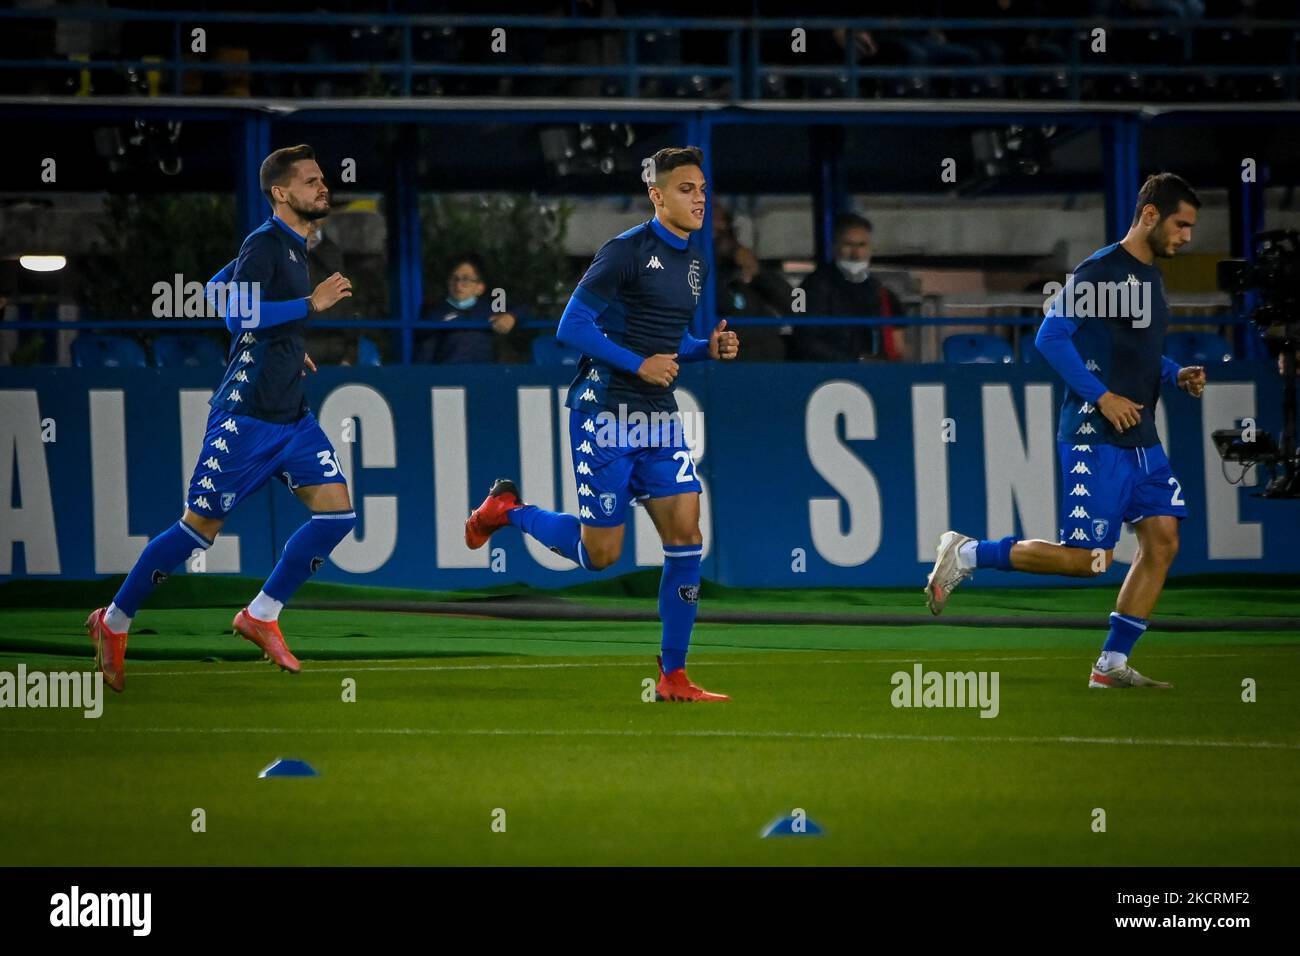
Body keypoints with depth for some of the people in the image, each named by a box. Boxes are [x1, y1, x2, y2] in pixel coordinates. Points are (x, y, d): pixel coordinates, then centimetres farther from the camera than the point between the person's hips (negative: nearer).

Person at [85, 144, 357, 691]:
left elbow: (219, 288, 27)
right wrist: (311, 303, -25)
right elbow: (238, 313, -27)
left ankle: (262, 616, 6)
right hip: (246, 415, -8)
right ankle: (114, 622, 12)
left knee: (336, 511, -5)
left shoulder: (294, 247, 14)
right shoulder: (263, 244, -13)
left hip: (290, 415, 8)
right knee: (201, 526, -3)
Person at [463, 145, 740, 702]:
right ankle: (508, 510, 27)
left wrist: (709, 348, 5)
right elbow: (572, 327, -15)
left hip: (658, 418, 7)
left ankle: (672, 676, 0)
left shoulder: (694, 263, 12)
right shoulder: (627, 252, -13)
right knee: (600, 554, -1)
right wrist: (640, 365, -19)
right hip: (605, 413, -7)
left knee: (686, 535, -6)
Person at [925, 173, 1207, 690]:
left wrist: (1176, 375, 10)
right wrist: (1102, 397, -20)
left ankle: (1112, 665, 5)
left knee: (1162, 541, 0)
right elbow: (1050, 336, -17)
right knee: (1087, 559, -10)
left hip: (1141, 440, 9)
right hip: (1096, 437, -9)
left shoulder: (1149, 276, 16)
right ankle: (965, 555, 4)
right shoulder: (1101, 270, -12)